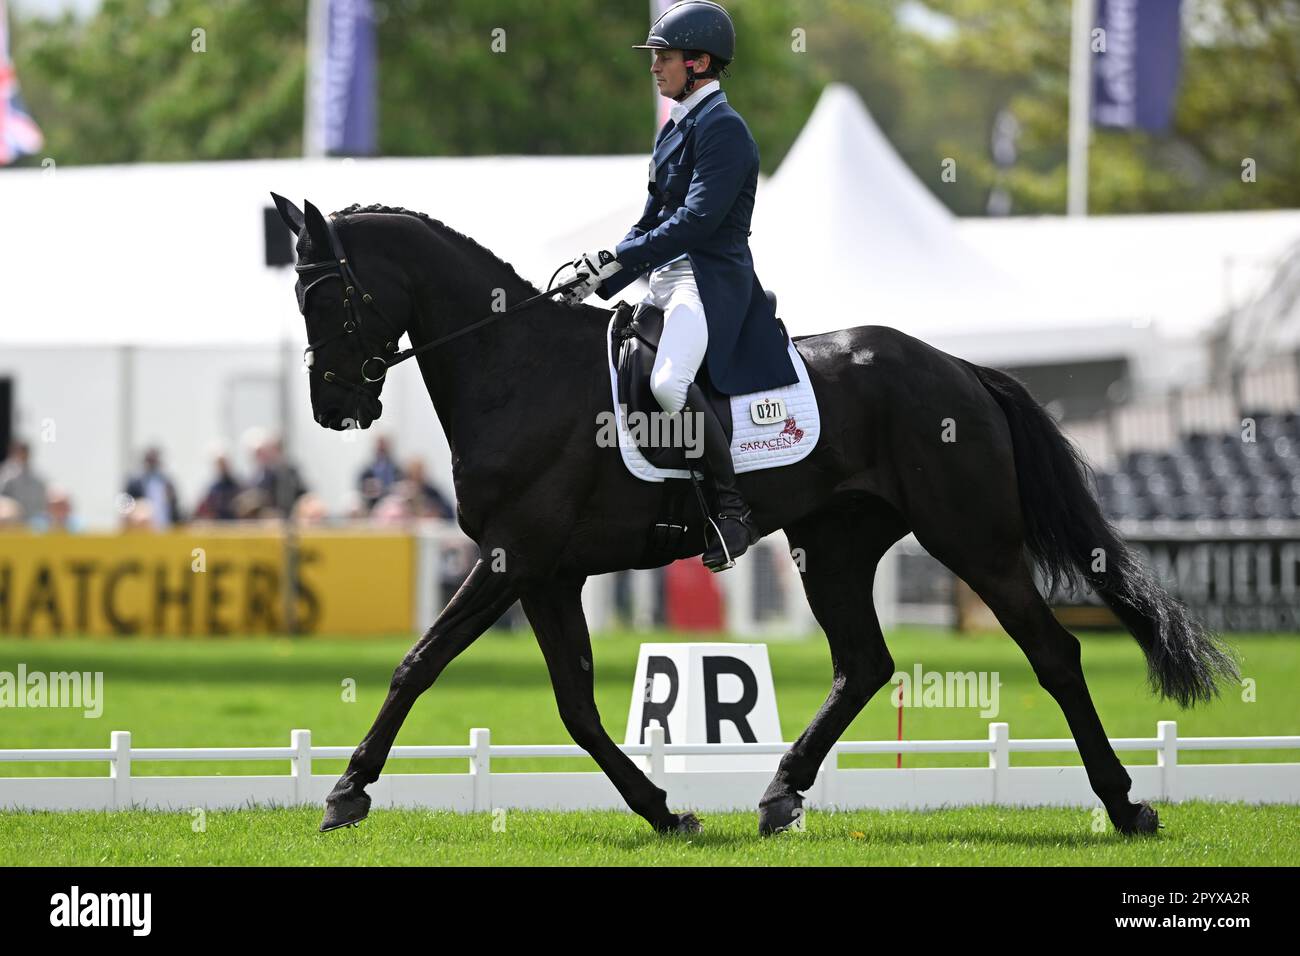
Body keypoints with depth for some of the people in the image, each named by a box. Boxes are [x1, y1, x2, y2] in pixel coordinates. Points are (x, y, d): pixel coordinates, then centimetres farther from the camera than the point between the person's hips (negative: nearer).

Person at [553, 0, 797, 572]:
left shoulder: (722, 129, -11)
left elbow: (698, 218, -20)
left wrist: (617, 258, -22)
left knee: (669, 382, -33)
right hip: (666, 281, 11)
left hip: (711, 280, -11)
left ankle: (731, 507, -24)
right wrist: (597, 283, 12)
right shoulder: (677, 129, 19)